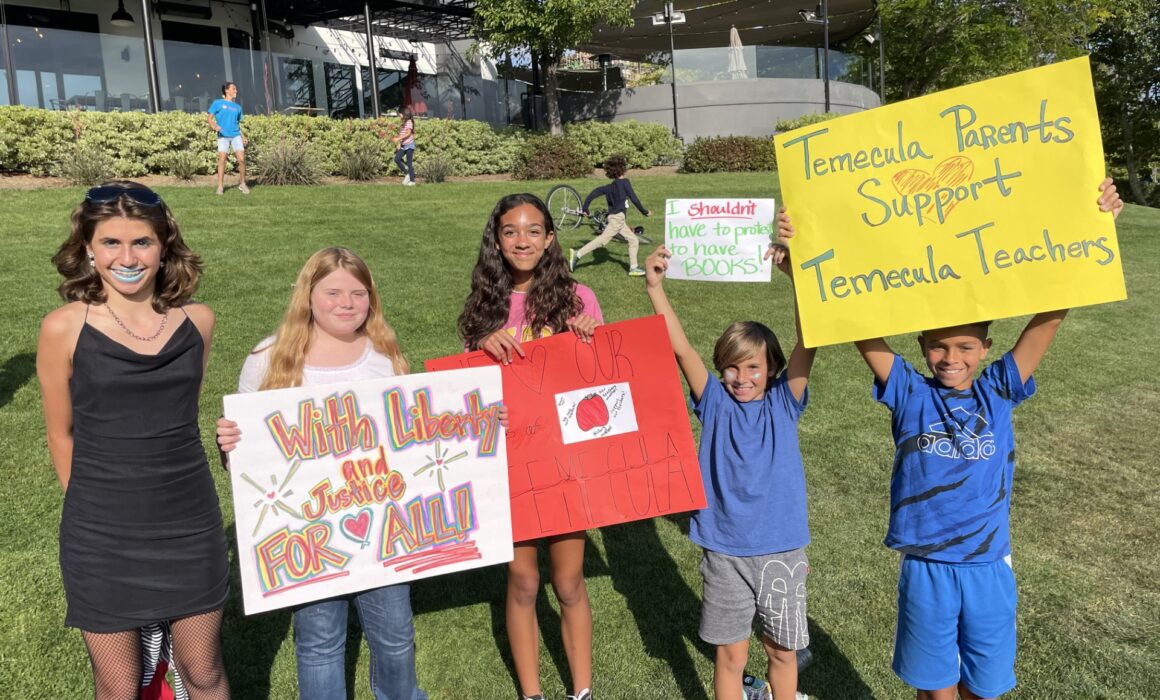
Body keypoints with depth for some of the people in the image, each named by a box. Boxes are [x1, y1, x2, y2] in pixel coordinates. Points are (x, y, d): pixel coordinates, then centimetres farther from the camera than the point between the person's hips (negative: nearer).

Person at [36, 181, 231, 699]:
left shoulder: (197, 321, -1)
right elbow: (61, 434, 3)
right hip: (102, 535, -2)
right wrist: (91, 500, 10)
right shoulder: (64, 328, -9)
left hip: (190, 525, 2)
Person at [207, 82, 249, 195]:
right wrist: (214, 126, -18)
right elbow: (209, 117, 2)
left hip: (236, 135, 3)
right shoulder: (218, 103, 6)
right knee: (222, 160, -7)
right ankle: (220, 186, -1)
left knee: (241, 159, -10)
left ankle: (242, 183, 6)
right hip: (223, 136, -3)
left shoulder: (237, 107, 17)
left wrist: (243, 137, 11)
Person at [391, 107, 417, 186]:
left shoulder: (409, 122, -9)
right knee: (397, 159, -7)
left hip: (409, 145, -8)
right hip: (403, 145, 8)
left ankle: (412, 180, 1)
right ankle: (406, 173, 6)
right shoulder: (403, 123, 17)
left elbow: (408, 133, -20)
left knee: (409, 163, -6)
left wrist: (398, 138, -25)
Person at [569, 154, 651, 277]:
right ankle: (578, 254, -18)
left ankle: (633, 267, 11)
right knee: (603, 240, -14)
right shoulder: (625, 182, -4)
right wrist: (645, 211, 2)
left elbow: (595, 192, 9)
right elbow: (634, 198, -8)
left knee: (634, 240, 12)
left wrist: (585, 208, 9)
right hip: (618, 216, -9)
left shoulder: (610, 186, 16)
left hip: (619, 218, 9)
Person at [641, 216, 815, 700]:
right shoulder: (715, 404, -4)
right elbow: (680, 349, -14)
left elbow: (808, 341, -17)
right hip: (725, 551, 0)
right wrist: (656, 287, -25)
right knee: (730, 655, 13)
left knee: (782, 650, 18)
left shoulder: (784, 403, -5)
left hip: (782, 549, 1)